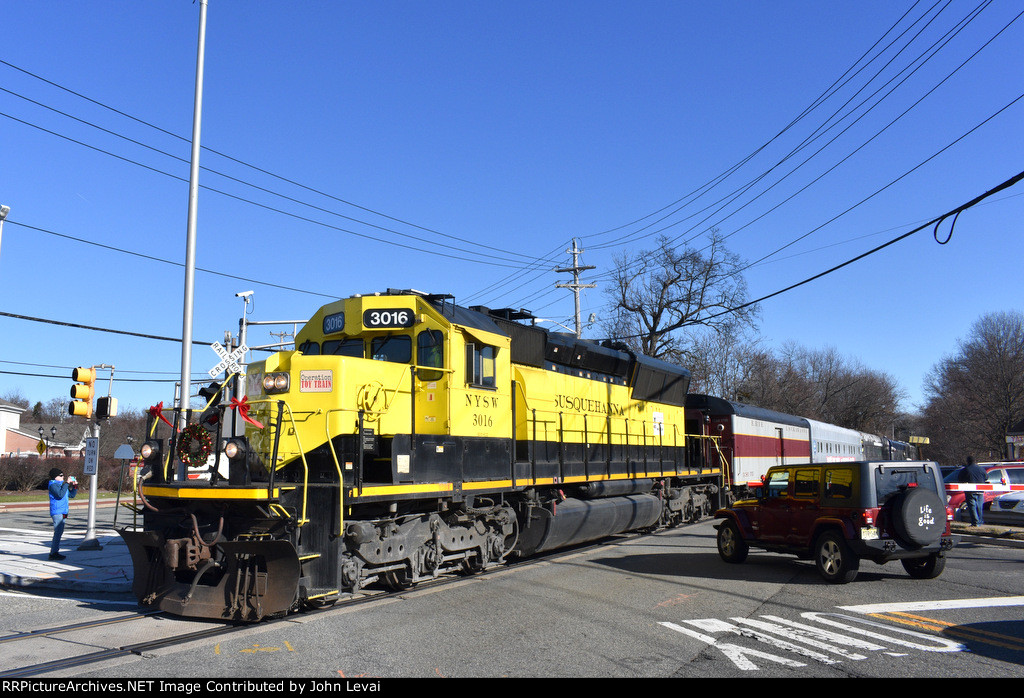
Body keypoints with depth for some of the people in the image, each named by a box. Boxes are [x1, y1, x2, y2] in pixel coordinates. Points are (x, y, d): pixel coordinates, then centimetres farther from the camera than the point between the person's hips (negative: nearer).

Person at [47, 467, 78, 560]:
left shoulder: (62, 485, 19)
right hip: (57, 512, -9)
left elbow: (71, 495, 25)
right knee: (58, 532, -12)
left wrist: (75, 486, 11)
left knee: (59, 532, 12)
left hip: (62, 512, 9)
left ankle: (55, 552, 18)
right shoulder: (53, 485, -8)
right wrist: (67, 483, -21)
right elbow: (60, 494, -24)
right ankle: (53, 553, -9)